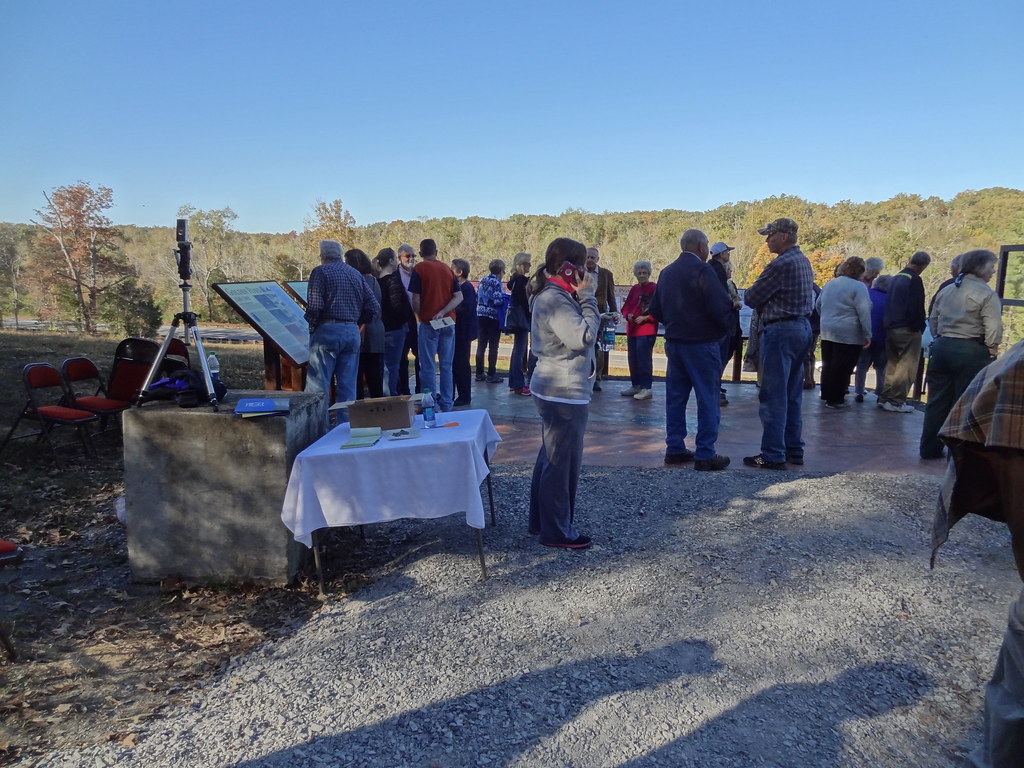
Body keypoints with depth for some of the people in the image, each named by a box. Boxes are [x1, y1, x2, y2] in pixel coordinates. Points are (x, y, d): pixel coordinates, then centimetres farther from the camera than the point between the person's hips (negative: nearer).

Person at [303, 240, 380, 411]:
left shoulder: (320, 271, -1)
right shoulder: (356, 274, 16)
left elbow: (314, 306, -13)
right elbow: (374, 308, 10)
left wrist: (312, 325, 4)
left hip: (327, 330, -6)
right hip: (353, 332, 6)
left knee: (318, 385, -2)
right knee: (348, 386, 9)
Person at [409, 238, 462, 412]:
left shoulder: (419, 269, -5)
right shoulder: (447, 269, 10)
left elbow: (416, 299, -8)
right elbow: (459, 297, 1)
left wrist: (419, 316, 10)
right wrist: (442, 312, -8)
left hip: (428, 323, -4)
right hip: (448, 323, 4)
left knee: (428, 367, 1)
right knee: (446, 366, 9)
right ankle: (446, 405, 12)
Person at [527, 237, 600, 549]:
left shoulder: (552, 295, 13)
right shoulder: (556, 300, -20)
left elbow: (576, 335, 15)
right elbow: (584, 337, -25)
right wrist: (588, 298, -17)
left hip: (555, 389, 11)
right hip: (564, 393, -11)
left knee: (550, 457, 19)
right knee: (563, 462, -2)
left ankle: (541, 520, 31)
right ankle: (557, 531, 10)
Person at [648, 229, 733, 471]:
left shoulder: (666, 272, 9)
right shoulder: (702, 270, -13)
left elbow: (655, 309, 12)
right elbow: (720, 307, -18)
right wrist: (725, 324, 1)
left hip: (673, 342, 7)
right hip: (701, 343, -7)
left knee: (675, 396, 12)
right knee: (707, 399, -1)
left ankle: (674, 449, 17)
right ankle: (705, 455, 0)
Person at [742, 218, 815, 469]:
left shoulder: (780, 264, -17)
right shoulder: (803, 261, 13)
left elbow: (751, 298, -12)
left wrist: (748, 293, 9)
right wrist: (766, 300, 7)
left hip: (780, 331, -10)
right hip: (802, 327, 10)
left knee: (773, 396, -4)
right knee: (792, 395, 14)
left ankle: (773, 455, 0)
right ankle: (794, 450, 21)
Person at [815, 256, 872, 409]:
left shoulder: (829, 284, 11)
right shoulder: (858, 286, -12)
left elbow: (818, 305, 21)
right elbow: (864, 312, -16)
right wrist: (867, 335, -11)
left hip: (827, 332, 8)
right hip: (848, 335, -8)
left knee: (828, 364, 16)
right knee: (842, 368, -2)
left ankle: (826, 394, 25)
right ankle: (835, 400, 1)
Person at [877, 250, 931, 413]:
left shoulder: (896, 278, 14)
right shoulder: (914, 280, -13)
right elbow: (917, 308, -16)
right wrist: (920, 326, -6)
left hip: (891, 328, 8)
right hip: (908, 330, -8)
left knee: (893, 364, 15)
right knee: (907, 366, -3)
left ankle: (885, 398, 17)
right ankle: (896, 402, -3)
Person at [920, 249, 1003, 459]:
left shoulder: (946, 290, 11)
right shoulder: (987, 294, -11)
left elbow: (933, 320, 16)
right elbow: (994, 327, -16)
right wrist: (992, 348, -2)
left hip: (941, 347, 6)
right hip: (970, 351, -6)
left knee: (937, 401, 10)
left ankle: (930, 448, 15)